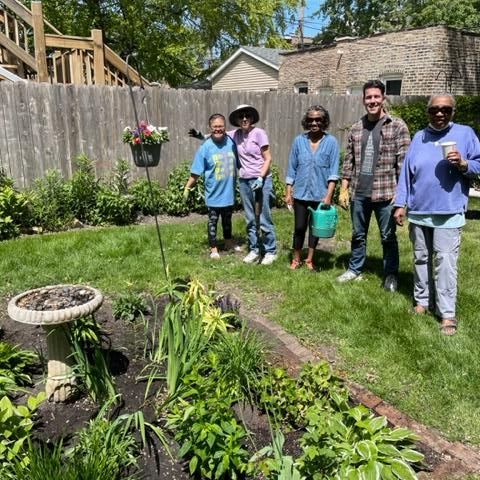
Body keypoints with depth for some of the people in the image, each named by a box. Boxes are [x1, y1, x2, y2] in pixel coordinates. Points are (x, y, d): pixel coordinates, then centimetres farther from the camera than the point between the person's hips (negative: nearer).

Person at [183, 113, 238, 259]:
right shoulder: (205, 147, -13)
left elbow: (238, 164, 9)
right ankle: (214, 249, 24)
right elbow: (196, 172, -9)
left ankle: (229, 243, 40)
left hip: (229, 191, 3)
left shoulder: (231, 142, -4)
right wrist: (187, 188, -11)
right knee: (213, 221, 9)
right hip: (214, 193, -3)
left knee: (227, 219, 20)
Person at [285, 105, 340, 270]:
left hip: (320, 194, 0)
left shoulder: (331, 142, -4)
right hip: (301, 193, 1)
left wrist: (329, 195, -13)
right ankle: (296, 259, 23)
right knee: (299, 227, 5)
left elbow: (333, 170, -7)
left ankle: (310, 259, 26)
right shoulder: (299, 141, 0)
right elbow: (292, 168, 4)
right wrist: (288, 192, 1)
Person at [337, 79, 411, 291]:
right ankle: (355, 269, 32)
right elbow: (348, 161, 10)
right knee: (358, 235, 16)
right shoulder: (356, 128, 8)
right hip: (358, 193, 4)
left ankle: (390, 275, 24)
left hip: (385, 193, -4)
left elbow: (404, 162, -8)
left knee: (388, 237, 9)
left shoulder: (397, 126, -5)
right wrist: (344, 189, 6)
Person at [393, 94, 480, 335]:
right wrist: (401, 204, 3)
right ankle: (422, 300, 27)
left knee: (445, 262, -7)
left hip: (448, 212, -4)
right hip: (418, 211, 4)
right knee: (421, 259, 13)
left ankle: (447, 313, 0)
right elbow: (406, 172, 8)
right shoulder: (419, 137, 10)